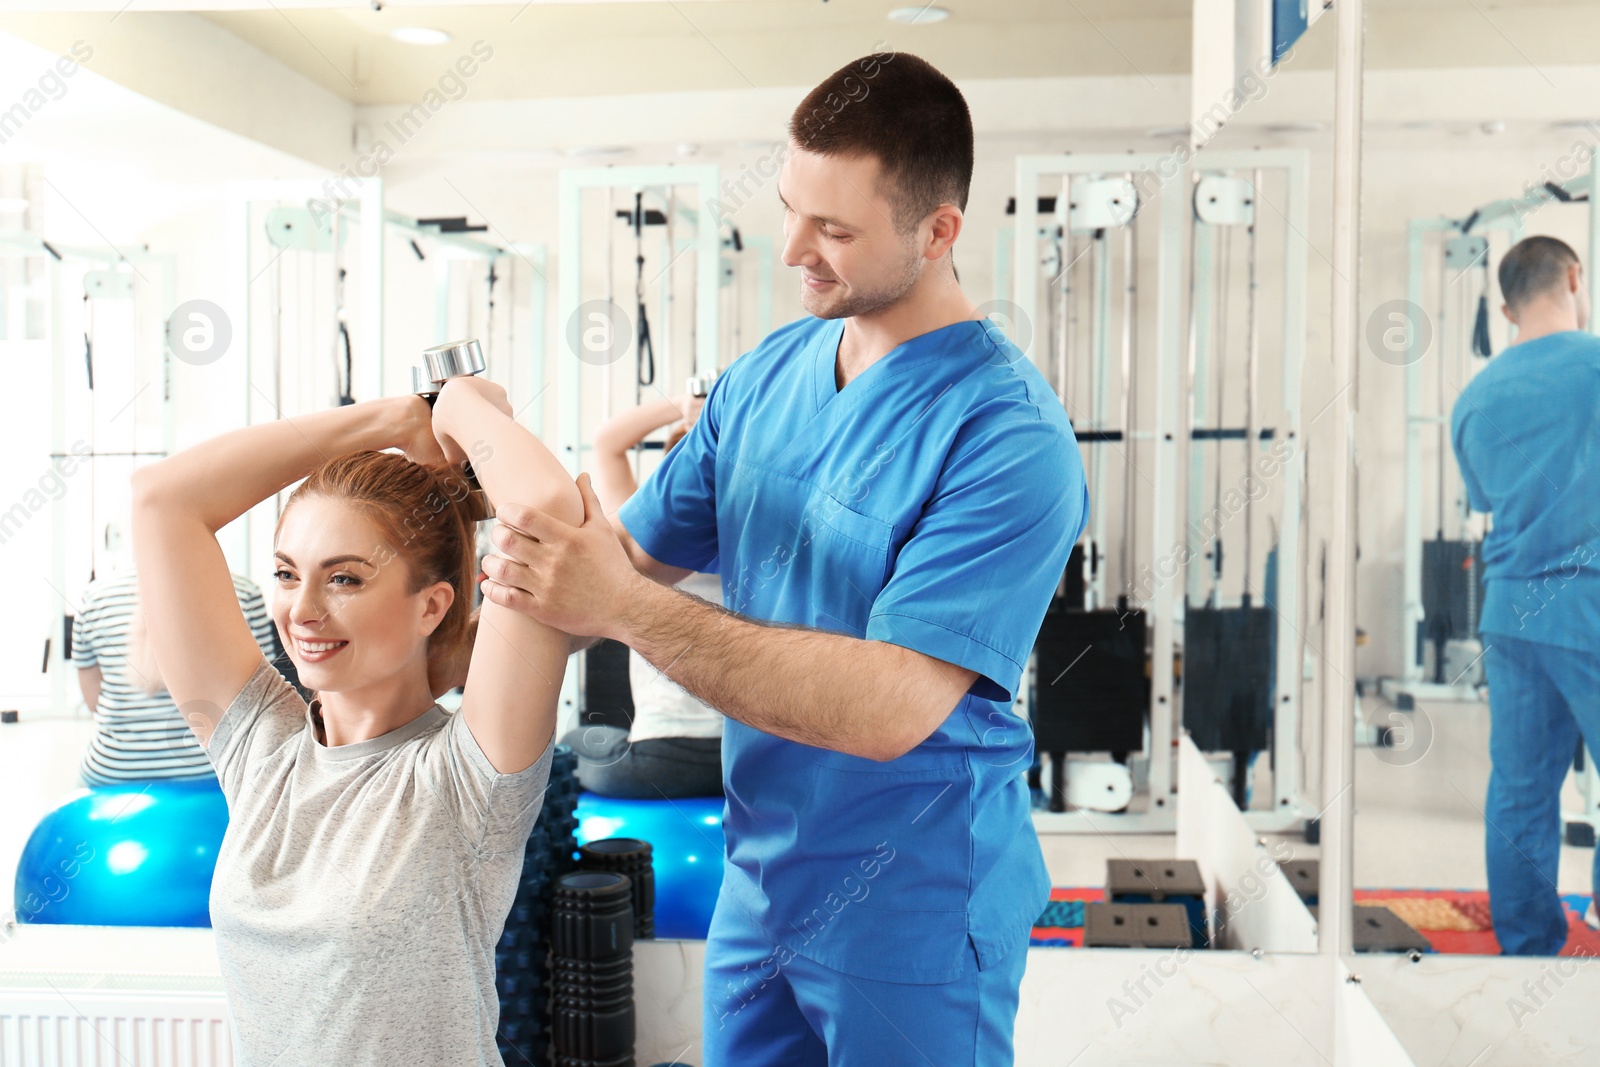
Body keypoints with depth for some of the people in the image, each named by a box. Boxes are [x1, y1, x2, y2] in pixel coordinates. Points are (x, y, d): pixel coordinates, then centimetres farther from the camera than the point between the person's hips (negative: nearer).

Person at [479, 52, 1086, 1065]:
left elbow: (894, 706, -30)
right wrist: (531, 564, -16)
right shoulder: (766, 374, 1)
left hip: (916, 916, -6)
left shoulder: (1009, 437, -23)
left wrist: (621, 607, -33)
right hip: (758, 881, 6)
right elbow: (640, 548, 6)